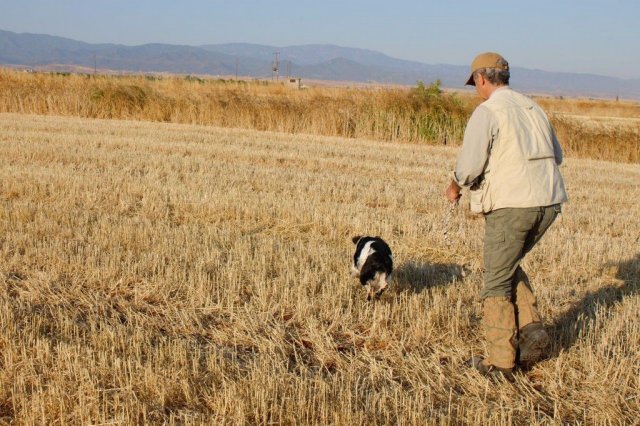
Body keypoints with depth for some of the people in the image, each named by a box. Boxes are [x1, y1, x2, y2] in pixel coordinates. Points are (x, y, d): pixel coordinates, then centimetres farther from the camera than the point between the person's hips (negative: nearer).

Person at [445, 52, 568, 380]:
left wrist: (455, 186, 5)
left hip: (510, 204, -7)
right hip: (548, 203, 7)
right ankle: (531, 328, 11)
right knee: (509, 265, 25)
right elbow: (556, 156, 23)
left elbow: (470, 163, -15)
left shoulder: (487, 112, -7)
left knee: (497, 282, 4)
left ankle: (500, 362, 5)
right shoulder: (532, 108, 15)